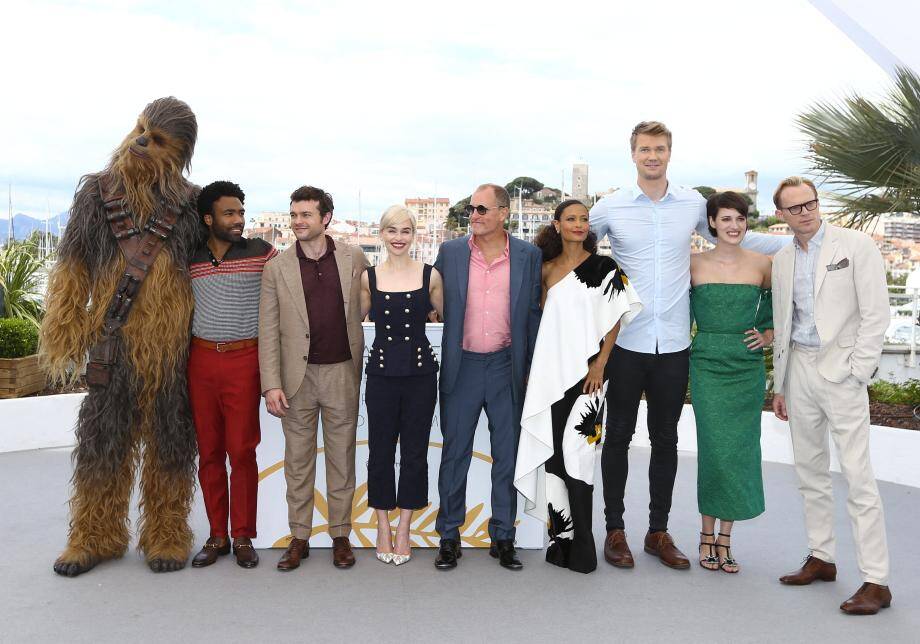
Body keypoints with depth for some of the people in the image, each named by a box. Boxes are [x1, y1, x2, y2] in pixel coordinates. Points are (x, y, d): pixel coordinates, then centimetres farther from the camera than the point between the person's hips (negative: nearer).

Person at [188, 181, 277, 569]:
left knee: (242, 451, -1)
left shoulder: (261, 253, 0)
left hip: (244, 360, -3)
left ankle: (243, 537, 12)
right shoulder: (191, 259, 9)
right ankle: (217, 537, 18)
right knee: (209, 452, 7)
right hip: (201, 360, 3)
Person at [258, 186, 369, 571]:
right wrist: (271, 385, -8)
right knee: (298, 460, 9)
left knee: (342, 457, 9)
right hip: (298, 376, 0)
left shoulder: (354, 259, 1)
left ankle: (340, 535, 22)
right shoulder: (277, 268, 0)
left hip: (343, 373, 0)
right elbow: (268, 331, -1)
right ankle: (299, 537, 22)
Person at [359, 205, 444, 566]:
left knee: (415, 452, 8)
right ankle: (383, 525, 25)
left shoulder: (430, 276, -1)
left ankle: (404, 526, 23)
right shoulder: (368, 278, 2)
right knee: (380, 451, 9)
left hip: (420, 373, 0)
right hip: (381, 373, 1)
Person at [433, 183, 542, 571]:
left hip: (507, 367, 0)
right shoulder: (450, 252, 2)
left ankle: (503, 537, 23)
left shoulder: (528, 256, 1)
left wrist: (531, 368, 2)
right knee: (454, 454, 8)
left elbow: (533, 314, 4)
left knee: (507, 455, 9)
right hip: (462, 366, 0)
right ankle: (449, 536, 22)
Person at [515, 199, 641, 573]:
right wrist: (531, 369, 9)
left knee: (575, 453, -7)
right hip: (549, 373, 4)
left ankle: (581, 545, 2)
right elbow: (538, 321, 14)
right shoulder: (546, 269, 11)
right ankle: (561, 535, 17)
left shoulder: (604, 268, 2)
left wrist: (599, 365, -10)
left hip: (585, 373, -4)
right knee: (552, 452, 5)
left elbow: (614, 321, -1)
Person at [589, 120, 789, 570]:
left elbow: (734, 238, 17)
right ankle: (614, 529, 20)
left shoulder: (694, 205, 5)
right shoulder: (610, 208, 0)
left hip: (673, 344, 2)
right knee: (619, 435, 7)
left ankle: (658, 531, 24)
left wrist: (799, 242, 11)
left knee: (665, 439, 11)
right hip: (625, 342, -2)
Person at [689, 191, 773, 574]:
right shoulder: (694, 265, 0)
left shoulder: (761, 265, 3)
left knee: (740, 451, 3)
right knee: (715, 449, -4)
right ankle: (708, 534, 12)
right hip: (707, 366, -2)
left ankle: (724, 537, 15)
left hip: (748, 367, 2)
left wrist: (767, 336, 5)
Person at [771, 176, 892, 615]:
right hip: (799, 370, 6)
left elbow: (876, 314, -7)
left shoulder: (857, 246, -3)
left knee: (857, 475, -8)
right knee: (810, 471, 11)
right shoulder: (783, 261, 12)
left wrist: (856, 372, -13)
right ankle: (821, 558, 23)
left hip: (841, 371, -6)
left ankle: (875, 581, -1)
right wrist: (779, 385, 16)